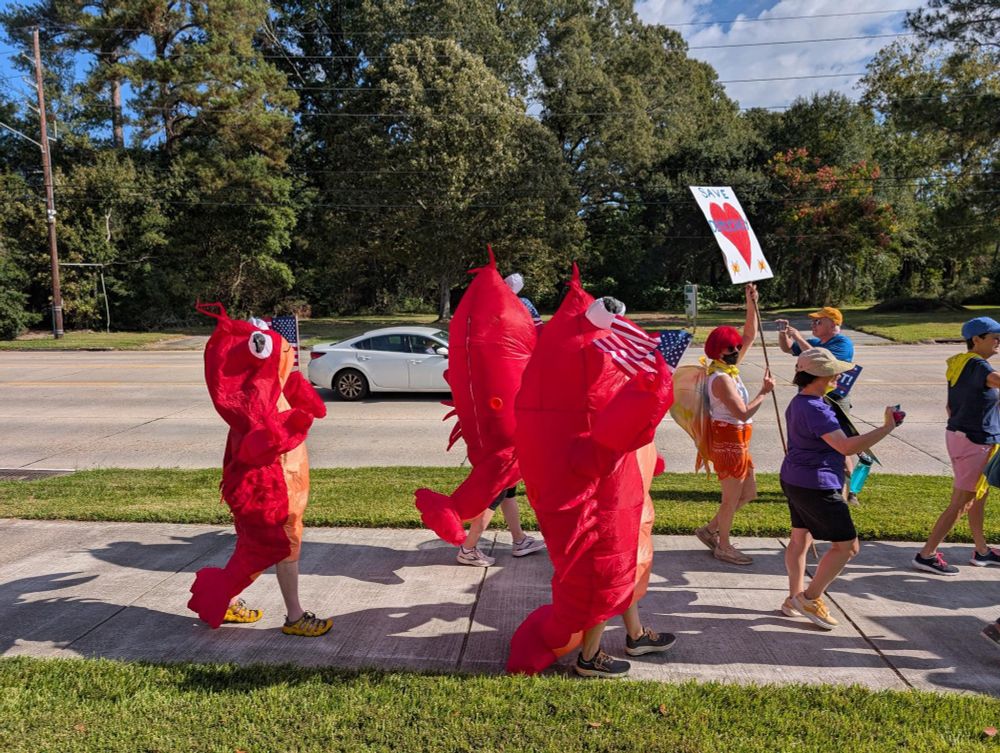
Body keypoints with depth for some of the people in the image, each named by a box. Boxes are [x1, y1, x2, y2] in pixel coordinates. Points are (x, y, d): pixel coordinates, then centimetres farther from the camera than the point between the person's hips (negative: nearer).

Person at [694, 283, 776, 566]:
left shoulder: (729, 368, 6)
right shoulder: (721, 378, -22)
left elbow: (750, 335, 13)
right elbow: (743, 413, -25)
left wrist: (752, 305, 5)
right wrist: (764, 392, -15)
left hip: (738, 440, 10)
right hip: (729, 439, -10)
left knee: (749, 492, 19)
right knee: (732, 497, 5)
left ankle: (710, 529, 29)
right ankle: (723, 546, 22)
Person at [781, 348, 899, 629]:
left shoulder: (798, 402, 9)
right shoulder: (815, 410, -24)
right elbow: (846, 446, -30)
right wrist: (887, 427, -24)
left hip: (794, 480, 11)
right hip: (817, 486, -10)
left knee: (800, 538, 19)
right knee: (847, 545, 1)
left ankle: (794, 599, 28)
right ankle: (810, 598, 8)